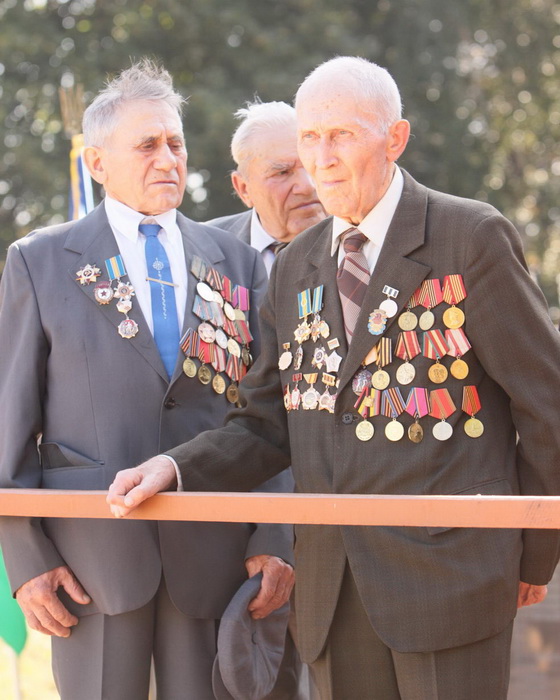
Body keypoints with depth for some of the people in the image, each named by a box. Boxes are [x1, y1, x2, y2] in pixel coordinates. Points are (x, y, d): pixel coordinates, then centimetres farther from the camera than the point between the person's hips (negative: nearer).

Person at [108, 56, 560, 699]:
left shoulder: (471, 237, -4)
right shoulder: (295, 267, 14)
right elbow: (267, 426, 14)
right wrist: (173, 469, -5)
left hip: (447, 570, -5)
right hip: (334, 590, 5)